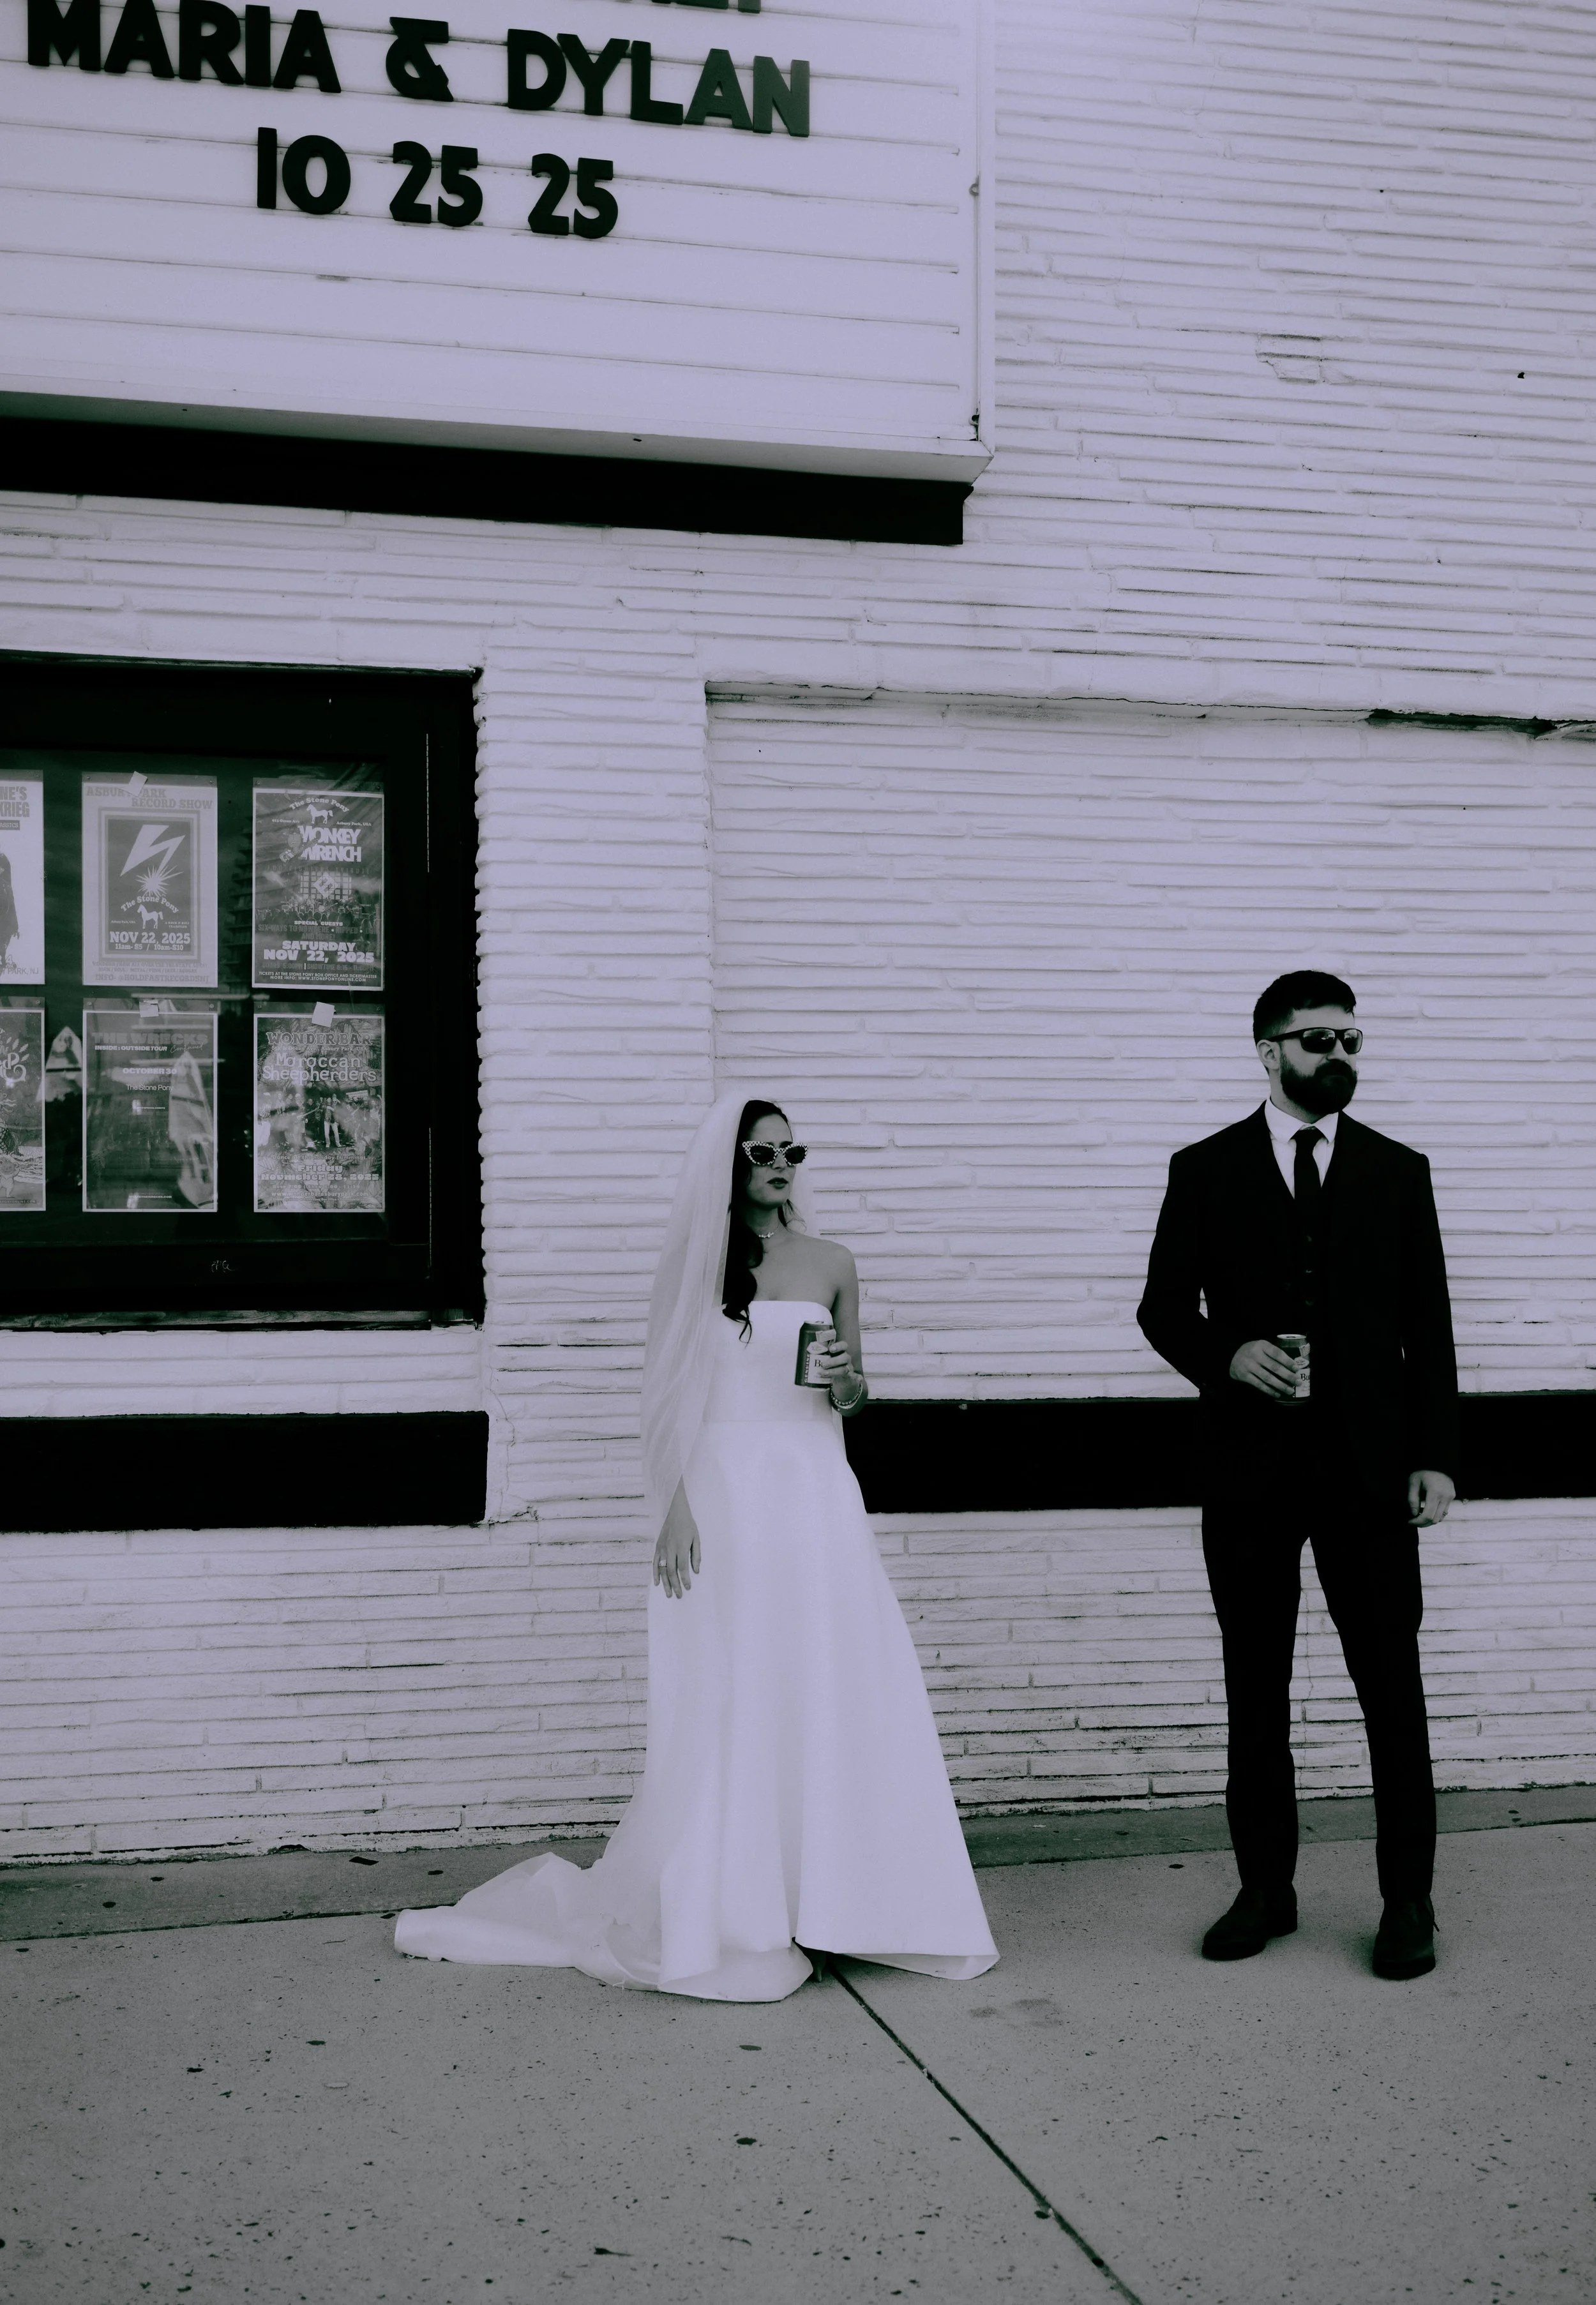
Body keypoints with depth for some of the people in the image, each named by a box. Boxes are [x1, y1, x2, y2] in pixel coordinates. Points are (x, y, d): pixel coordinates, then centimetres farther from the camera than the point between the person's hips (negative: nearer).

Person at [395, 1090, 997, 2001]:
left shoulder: (830, 1264, 9)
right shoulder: (695, 1261, 3)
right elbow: (671, 1399, 0)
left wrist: (845, 1381, -7)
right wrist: (675, 1508, -9)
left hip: (813, 1493, 3)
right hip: (724, 1493, -2)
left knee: (832, 1694, 1)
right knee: (728, 1704, 0)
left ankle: (830, 1899, 11)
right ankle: (727, 1916, 7)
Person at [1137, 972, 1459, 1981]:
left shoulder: (1398, 1171, 6)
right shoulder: (1207, 1170, 5)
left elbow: (1427, 1325, 4)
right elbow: (1165, 1306, 6)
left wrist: (1435, 1456, -3)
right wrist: (1228, 1357, -14)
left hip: (1369, 1463, 0)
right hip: (1252, 1463, 0)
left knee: (1393, 1687, 2)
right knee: (1256, 1691, 9)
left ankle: (1409, 1901, 12)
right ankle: (1266, 1889, 20)